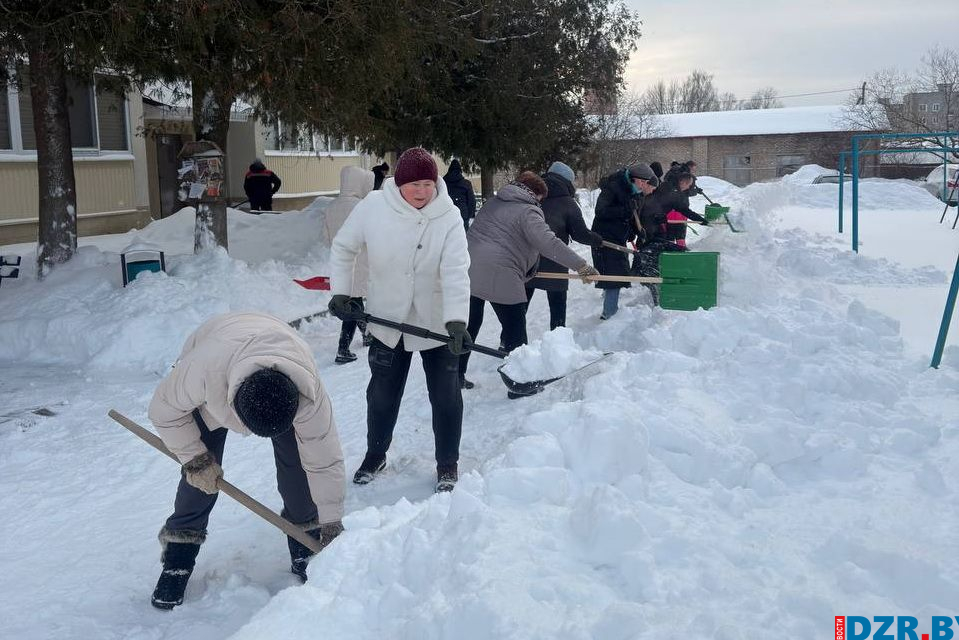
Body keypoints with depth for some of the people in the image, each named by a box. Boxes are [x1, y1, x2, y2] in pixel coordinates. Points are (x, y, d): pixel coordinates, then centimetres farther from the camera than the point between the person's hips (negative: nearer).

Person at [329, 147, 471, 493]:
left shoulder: (448, 217, -18)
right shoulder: (372, 207, -14)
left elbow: (456, 272, -27)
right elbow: (343, 248, 1)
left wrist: (457, 321, -39)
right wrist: (340, 293, -7)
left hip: (436, 321, -1)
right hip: (388, 320, 1)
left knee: (446, 395, 4)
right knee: (382, 393, 14)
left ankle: (447, 464, 23)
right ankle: (375, 455, 37)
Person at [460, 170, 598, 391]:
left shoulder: (493, 202, 18)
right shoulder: (528, 212, -5)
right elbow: (549, 244, -17)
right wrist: (582, 266, -16)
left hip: (468, 270, 8)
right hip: (499, 275, -8)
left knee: (470, 324, 19)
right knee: (515, 331, 5)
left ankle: (456, 374, 27)